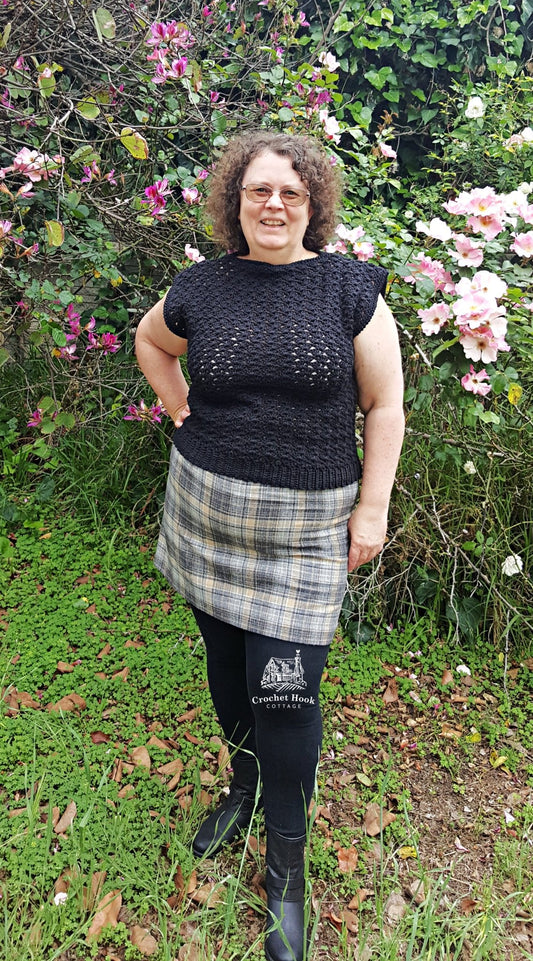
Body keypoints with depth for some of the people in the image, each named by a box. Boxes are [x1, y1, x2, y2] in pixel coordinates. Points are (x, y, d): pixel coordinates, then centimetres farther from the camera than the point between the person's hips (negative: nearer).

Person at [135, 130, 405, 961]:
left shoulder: (350, 288, -4)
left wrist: (373, 507, -5)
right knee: (226, 664, 17)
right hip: (207, 509, 4)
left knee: (284, 691, -3)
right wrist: (182, 412, 11)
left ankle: (286, 867, 21)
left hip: (305, 525, -3)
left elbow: (384, 404, -2)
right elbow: (150, 340, 24)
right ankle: (244, 784, 47)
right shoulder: (202, 287, 3)